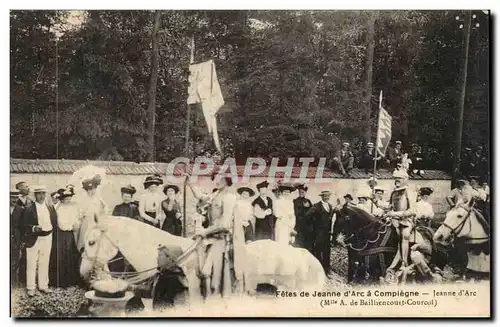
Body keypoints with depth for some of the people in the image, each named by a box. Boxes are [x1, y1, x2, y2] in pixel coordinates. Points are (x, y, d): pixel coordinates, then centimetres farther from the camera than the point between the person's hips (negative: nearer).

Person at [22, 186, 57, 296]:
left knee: (44, 264, 13)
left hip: (47, 238, 4)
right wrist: (34, 228, -25)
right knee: (32, 265, 2)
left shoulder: (50, 207, 8)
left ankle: (43, 286, 24)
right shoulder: (29, 208, -6)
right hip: (34, 239, -4)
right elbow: (24, 225, -10)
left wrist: (51, 228, -3)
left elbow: (54, 221, 13)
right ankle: (31, 288, 12)